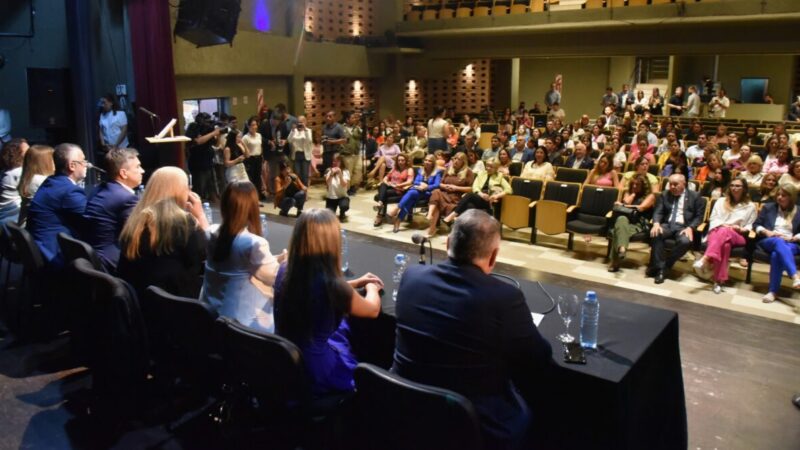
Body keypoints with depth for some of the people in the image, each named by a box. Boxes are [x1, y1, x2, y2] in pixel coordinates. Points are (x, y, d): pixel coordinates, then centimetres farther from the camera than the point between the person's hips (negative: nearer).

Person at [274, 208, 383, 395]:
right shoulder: (332, 285, -28)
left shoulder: (284, 271, -10)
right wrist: (372, 287, 14)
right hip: (318, 375, -6)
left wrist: (356, 283, 19)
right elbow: (373, 310, -6)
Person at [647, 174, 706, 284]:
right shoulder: (664, 195, 17)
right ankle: (659, 268, -27)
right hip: (667, 224, 2)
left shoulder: (695, 196, 9)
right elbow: (658, 212, 7)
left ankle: (665, 265, -19)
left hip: (683, 227, -2)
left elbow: (699, 216, 5)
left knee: (685, 241, -36)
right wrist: (656, 223, -16)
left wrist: (690, 228, -14)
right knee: (656, 234, -33)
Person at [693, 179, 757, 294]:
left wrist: (741, 229, -9)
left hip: (737, 236, -1)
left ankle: (705, 260, -60)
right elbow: (713, 219, 12)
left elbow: (751, 226, 13)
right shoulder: (721, 201, 21)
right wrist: (722, 224, -9)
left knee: (724, 232, -41)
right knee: (725, 244, -39)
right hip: (717, 232, 1)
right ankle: (719, 280, -48)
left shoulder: (750, 206, 18)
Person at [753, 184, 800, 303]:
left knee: (776, 254, -38)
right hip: (768, 242, 0)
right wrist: (767, 232, -5)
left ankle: (773, 291, -42)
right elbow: (756, 224, 13)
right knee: (779, 242, -40)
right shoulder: (768, 207, 20)